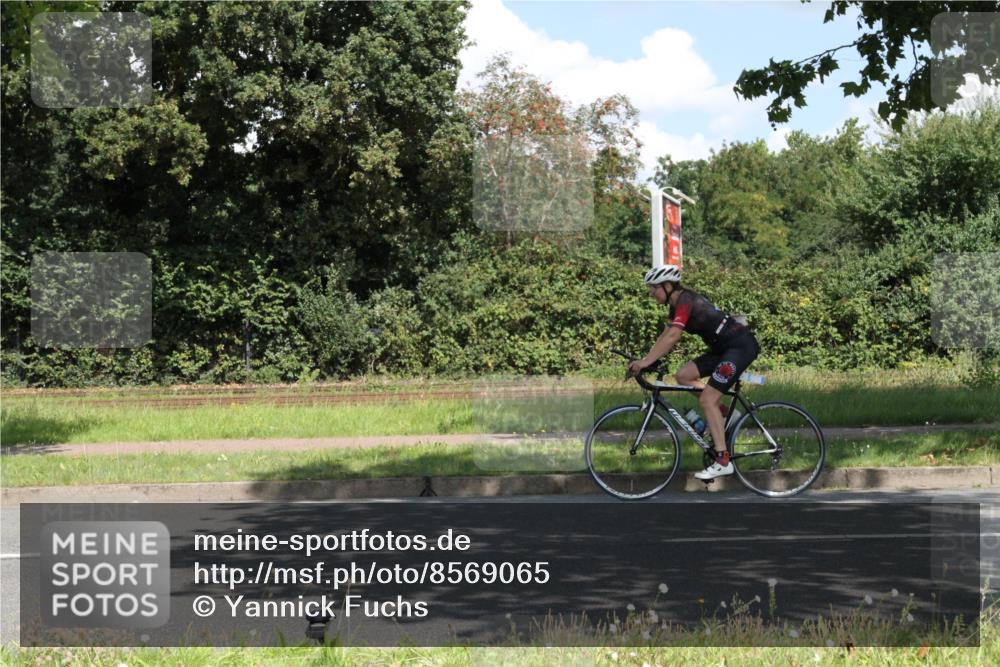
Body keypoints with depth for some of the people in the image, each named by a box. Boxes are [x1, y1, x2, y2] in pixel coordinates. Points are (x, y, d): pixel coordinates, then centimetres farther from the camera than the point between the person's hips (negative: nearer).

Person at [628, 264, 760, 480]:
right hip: (724, 347, 9)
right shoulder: (678, 304, 11)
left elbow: (672, 337, -30)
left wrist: (645, 362, -32)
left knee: (707, 399, -14)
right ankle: (719, 413, 11)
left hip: (740, 346, -9)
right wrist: (643, 360, 4)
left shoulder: (685, 301, -18)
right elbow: (664, 336, 14)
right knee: (683, 375, 0)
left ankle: (723, 461, -14)